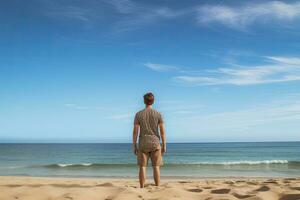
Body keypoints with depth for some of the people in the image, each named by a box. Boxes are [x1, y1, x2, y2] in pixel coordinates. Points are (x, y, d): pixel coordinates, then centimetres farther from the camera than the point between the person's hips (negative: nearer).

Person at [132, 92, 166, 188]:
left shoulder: (138, 114, -2)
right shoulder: (158, 114, -2)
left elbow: (135, 131, -4)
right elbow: (162, 131, -4)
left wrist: (134, 146, 2)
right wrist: (164, 145, 3)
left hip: (143, 144, 0)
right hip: (155, 143, 0)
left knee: (142, 167, 4)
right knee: (156, 167, 5)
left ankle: (142, 188, 3)